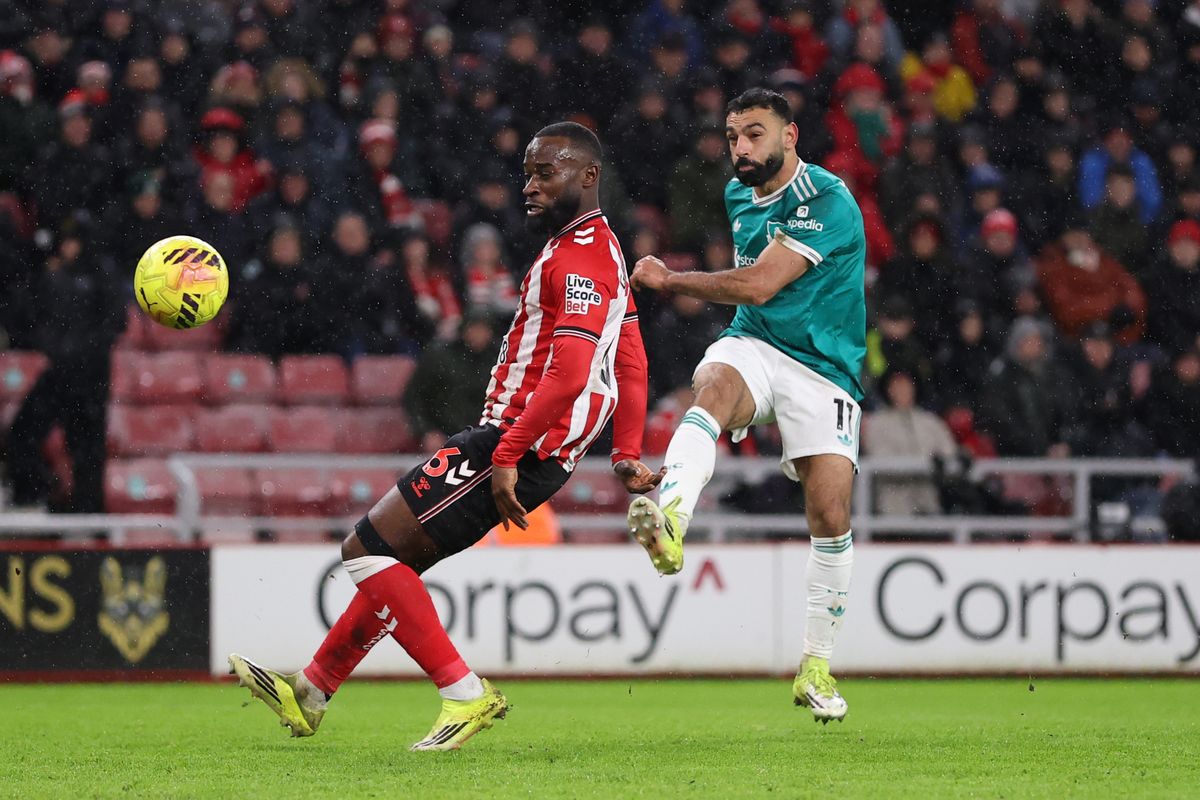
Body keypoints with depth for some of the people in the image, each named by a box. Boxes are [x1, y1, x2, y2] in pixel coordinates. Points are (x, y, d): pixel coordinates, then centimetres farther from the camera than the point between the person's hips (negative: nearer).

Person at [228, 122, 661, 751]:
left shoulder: (578, 258, -15)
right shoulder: (602, 250, 19)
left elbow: (568, 374, -25)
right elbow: (631, 365, 25)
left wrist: (506, 455, -24)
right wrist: (626, 454, 25)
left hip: (517, 445, -11)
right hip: (520, 444, 11)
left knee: (367, 548, -11)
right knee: (393, 558, 20)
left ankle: (465, 693, -11)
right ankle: (309, 696, 29)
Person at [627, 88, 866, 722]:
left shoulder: (827, 202, -14)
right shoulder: (739, 195, 12)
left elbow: (758, 285, -19)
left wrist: (669, 280, -11)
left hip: (822, 369, -4)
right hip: (751, 346, 4)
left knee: (830, 515, -11)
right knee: (713, 387, -34)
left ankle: (816, 667, 7)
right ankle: (669, 517, -63)